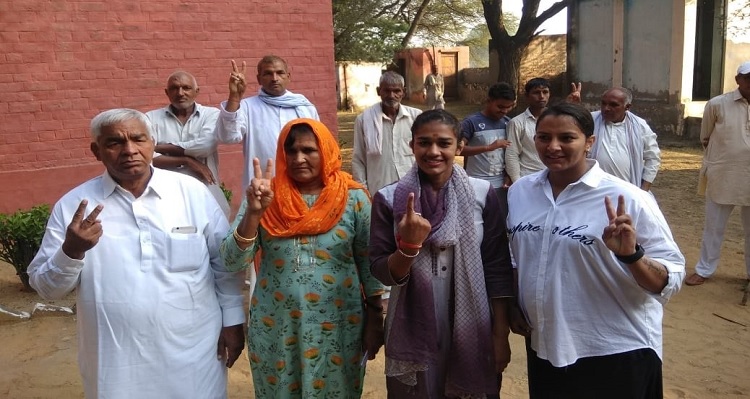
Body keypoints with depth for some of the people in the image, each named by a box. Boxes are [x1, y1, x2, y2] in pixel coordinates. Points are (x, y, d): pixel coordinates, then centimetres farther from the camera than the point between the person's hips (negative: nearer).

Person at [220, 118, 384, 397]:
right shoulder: (265, 195, -4)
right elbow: (233, 262, -10)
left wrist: (375, 318, 0)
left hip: (338, 327, -1)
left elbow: (369, 262, -1)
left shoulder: (353, 197, -6)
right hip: (274, 328, 1)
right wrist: (253, 212, -24)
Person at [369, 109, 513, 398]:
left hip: (473, 331, 1)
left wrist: (501, 334, -1)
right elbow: (382, 274, -7)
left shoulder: (482, 193, -6)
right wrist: (409, 245, -25)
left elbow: (497, 268, -2)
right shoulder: (389, 198, -8)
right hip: (412, 334, 0)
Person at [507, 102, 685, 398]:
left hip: (615, 355, -4)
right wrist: (513, 307, 10)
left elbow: (669, 281, -14)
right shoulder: (519, 191, -1)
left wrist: (631, 254, -30)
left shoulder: (627, 200, -15)